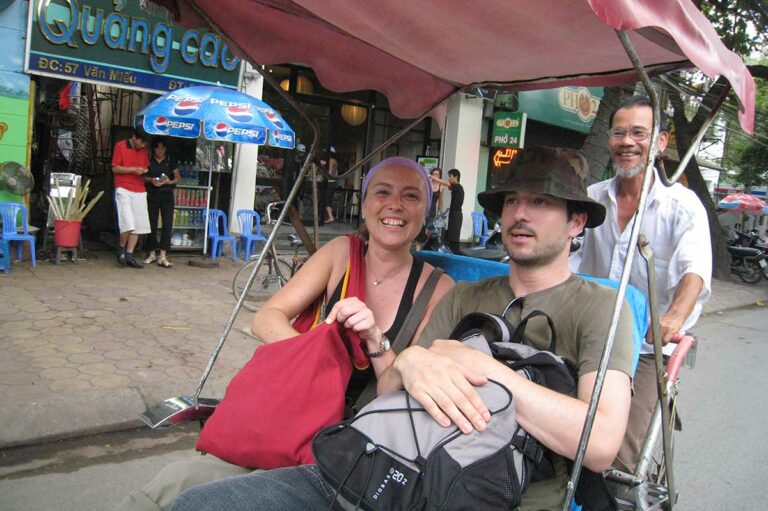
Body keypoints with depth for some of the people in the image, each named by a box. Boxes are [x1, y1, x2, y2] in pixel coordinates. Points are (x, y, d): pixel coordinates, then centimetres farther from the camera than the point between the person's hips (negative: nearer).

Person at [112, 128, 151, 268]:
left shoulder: (144, 150, 13)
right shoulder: (120, 146, -2)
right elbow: (115, 168, -5)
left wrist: (145, 170, 0)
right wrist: (134, 169, -16)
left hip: (140, 191, 5)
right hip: (124, 190, -5)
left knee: (138, 225, 1)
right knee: (128, 224, -15)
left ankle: (129, 256, 7)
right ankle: (121, 249, 9)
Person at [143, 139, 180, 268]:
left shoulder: (171, 161, 7)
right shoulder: (148, 161, 7)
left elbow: (178, 177, 6)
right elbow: (142, 177, 7)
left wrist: (170, 182, -14)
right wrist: (150, 180, -13)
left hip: (167, 195, 0)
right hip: (152, 195, 0)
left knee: (167, 224, -8)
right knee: (152, 224, 4)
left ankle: (163, 256, -8)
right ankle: (152, 253, 17)